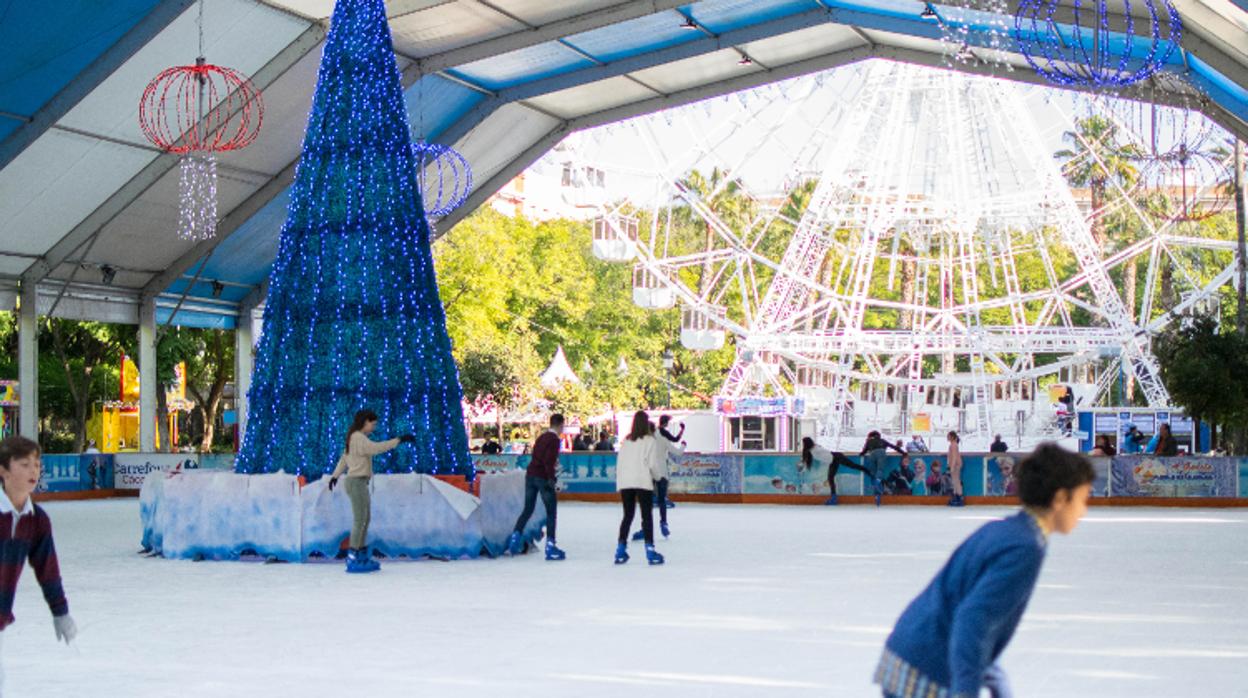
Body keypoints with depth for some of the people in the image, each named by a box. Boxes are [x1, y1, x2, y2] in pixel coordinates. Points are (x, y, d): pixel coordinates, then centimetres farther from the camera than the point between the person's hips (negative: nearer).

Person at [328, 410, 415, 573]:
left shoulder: (355, 437, 16)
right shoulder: (358, 438, -15)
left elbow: (344, 457, 26)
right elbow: (377, 448, -30)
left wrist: (335, 475, 35)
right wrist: (399, 440, -28)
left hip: (360, 483, 10)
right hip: (357, 483, -10)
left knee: (366, 518, 14)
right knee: (359, 520, -9)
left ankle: (362, 556, 19)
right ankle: (353, 560, -8)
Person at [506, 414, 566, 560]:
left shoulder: (541, 437, 15)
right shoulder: (555, 439, -9)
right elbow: (549, 460, -20)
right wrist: (551, 477, -20)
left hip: (531, 475, 7)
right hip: (542, 477, -7)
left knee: (528, 509, 16)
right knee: (551, 511, -1)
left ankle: (515, 538, 10)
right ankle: (550, 546, -4)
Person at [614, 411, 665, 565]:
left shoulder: (626, 441, 8)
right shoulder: (650, 441, -5)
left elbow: (620, 462, 7)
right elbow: (653, 463, -8)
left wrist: (620, 480, 13)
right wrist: (656, 477, 10)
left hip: (625, 483, 4)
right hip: (643, 482, -4)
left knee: (627, 515, 13)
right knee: (647, 516, 0)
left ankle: (620, 549, 11)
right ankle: (650, 549, -4)